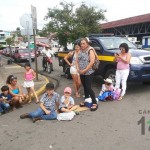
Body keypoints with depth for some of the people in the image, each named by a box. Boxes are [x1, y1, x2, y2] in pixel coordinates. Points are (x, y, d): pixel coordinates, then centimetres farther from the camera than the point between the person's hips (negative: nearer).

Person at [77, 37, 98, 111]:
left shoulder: (90, 50, -11)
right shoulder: (80, 51, 10)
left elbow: (92, 62, -20)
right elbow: (77, 61, 14)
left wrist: (85, 70, -20)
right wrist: (78, 69, -1)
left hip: (89, 73, -7)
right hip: (81, 73, 7)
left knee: (88, 88, -10)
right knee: (85, 87, 15)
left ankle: (94, 103, 0)